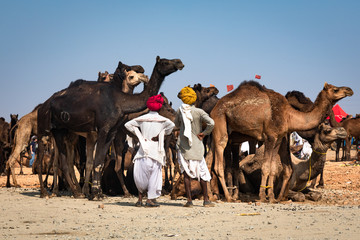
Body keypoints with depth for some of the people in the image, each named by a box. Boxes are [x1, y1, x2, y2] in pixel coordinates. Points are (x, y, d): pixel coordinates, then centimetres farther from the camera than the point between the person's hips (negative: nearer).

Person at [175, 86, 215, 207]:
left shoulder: (180, 111, -1)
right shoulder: (199, 112, -9)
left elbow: (177, 124, 17)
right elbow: (211, 123, -21)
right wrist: (204, 133, -8)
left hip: (183, 146, 2)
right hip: (196, 146, -1)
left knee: (187, 173, 2)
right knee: (202, 172, 9)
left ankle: (189, 200, -5)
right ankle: (206, 200, 10)